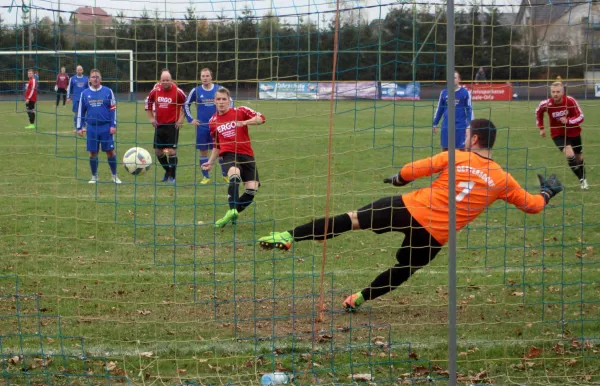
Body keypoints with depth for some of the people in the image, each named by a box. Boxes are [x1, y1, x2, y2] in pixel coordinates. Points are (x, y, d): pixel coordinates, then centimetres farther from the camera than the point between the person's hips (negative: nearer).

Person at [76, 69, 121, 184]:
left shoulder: (108, 91, 0)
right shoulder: (85, 93, 6)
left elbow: (113, 109, 2)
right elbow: (80, 111, 11)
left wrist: (113, 125, -4)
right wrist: (79, 127, 6)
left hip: (106, 127, -2)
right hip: (91, 127, 2)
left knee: (110, 151, 0)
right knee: (93, 152, 6)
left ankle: (114, 176, 12)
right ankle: (94, 177, 18)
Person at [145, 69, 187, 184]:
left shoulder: (178, 92, -11)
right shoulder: (155, 91, -1)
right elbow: (148, 102, 16)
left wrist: (181, 119, -3)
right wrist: (151, 118, 11)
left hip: (173, 126, -4)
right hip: (159, 125, 4)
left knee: (171, 151, -9)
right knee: (158, 151, 10)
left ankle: (172, 176, 3)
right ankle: (168, 170, 33)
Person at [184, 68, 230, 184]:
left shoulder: (219, 89, -1)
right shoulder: (196, 91, 1)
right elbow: (186, 104, 13)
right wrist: (190, 119, 6)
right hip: (202, 126, 1)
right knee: (203, 151, 4)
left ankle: (225, 175, 14)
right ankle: (206, 177, 13)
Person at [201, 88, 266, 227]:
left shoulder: (240, 111, 2)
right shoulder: (213, 121, 12)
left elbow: (261, 118, -8)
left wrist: (245, 122, -22)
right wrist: (211, 162, 17)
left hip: (246, 154, 0)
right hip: (229, 153, 0)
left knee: (251, 189, -11)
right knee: (234, 175, -35)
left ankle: (233, 213, 9)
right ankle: (232, 212, -43)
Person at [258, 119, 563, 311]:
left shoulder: (455, 157, -4)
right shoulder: (502, 180, 0)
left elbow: (412, 170, -5)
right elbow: (533, 205, 12)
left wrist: (398, 179, 16)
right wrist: (548, 192, 32)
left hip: (410, 207, -1)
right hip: (434, 235, 1)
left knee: (352, 219, 3)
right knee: (402, 272, 26)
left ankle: (289, 237, -5)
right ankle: (357, 300, 36)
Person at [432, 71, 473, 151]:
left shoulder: (465, 92, -1)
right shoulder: (444, 93, 7)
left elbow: (469, 109, 2)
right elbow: (440, 109, 16)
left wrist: (470, 125, -4)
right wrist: (435, 124, 14)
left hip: (461, 126, -3)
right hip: (446, 126, 3)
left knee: (461, 148, -1)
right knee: (445, 148, 6)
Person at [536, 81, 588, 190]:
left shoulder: (570, 101, -21)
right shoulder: (546, 104, -19)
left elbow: (580, 117, -16)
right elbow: (538, 112, 4)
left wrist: (568, 121, -32)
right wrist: (541, 128, 6)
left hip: (573, 133, 1)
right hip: (558, 134, -1)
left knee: (579, 157, 15)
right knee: (569, 154, -24)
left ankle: (584, 179, 40)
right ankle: (581, 179, -8)